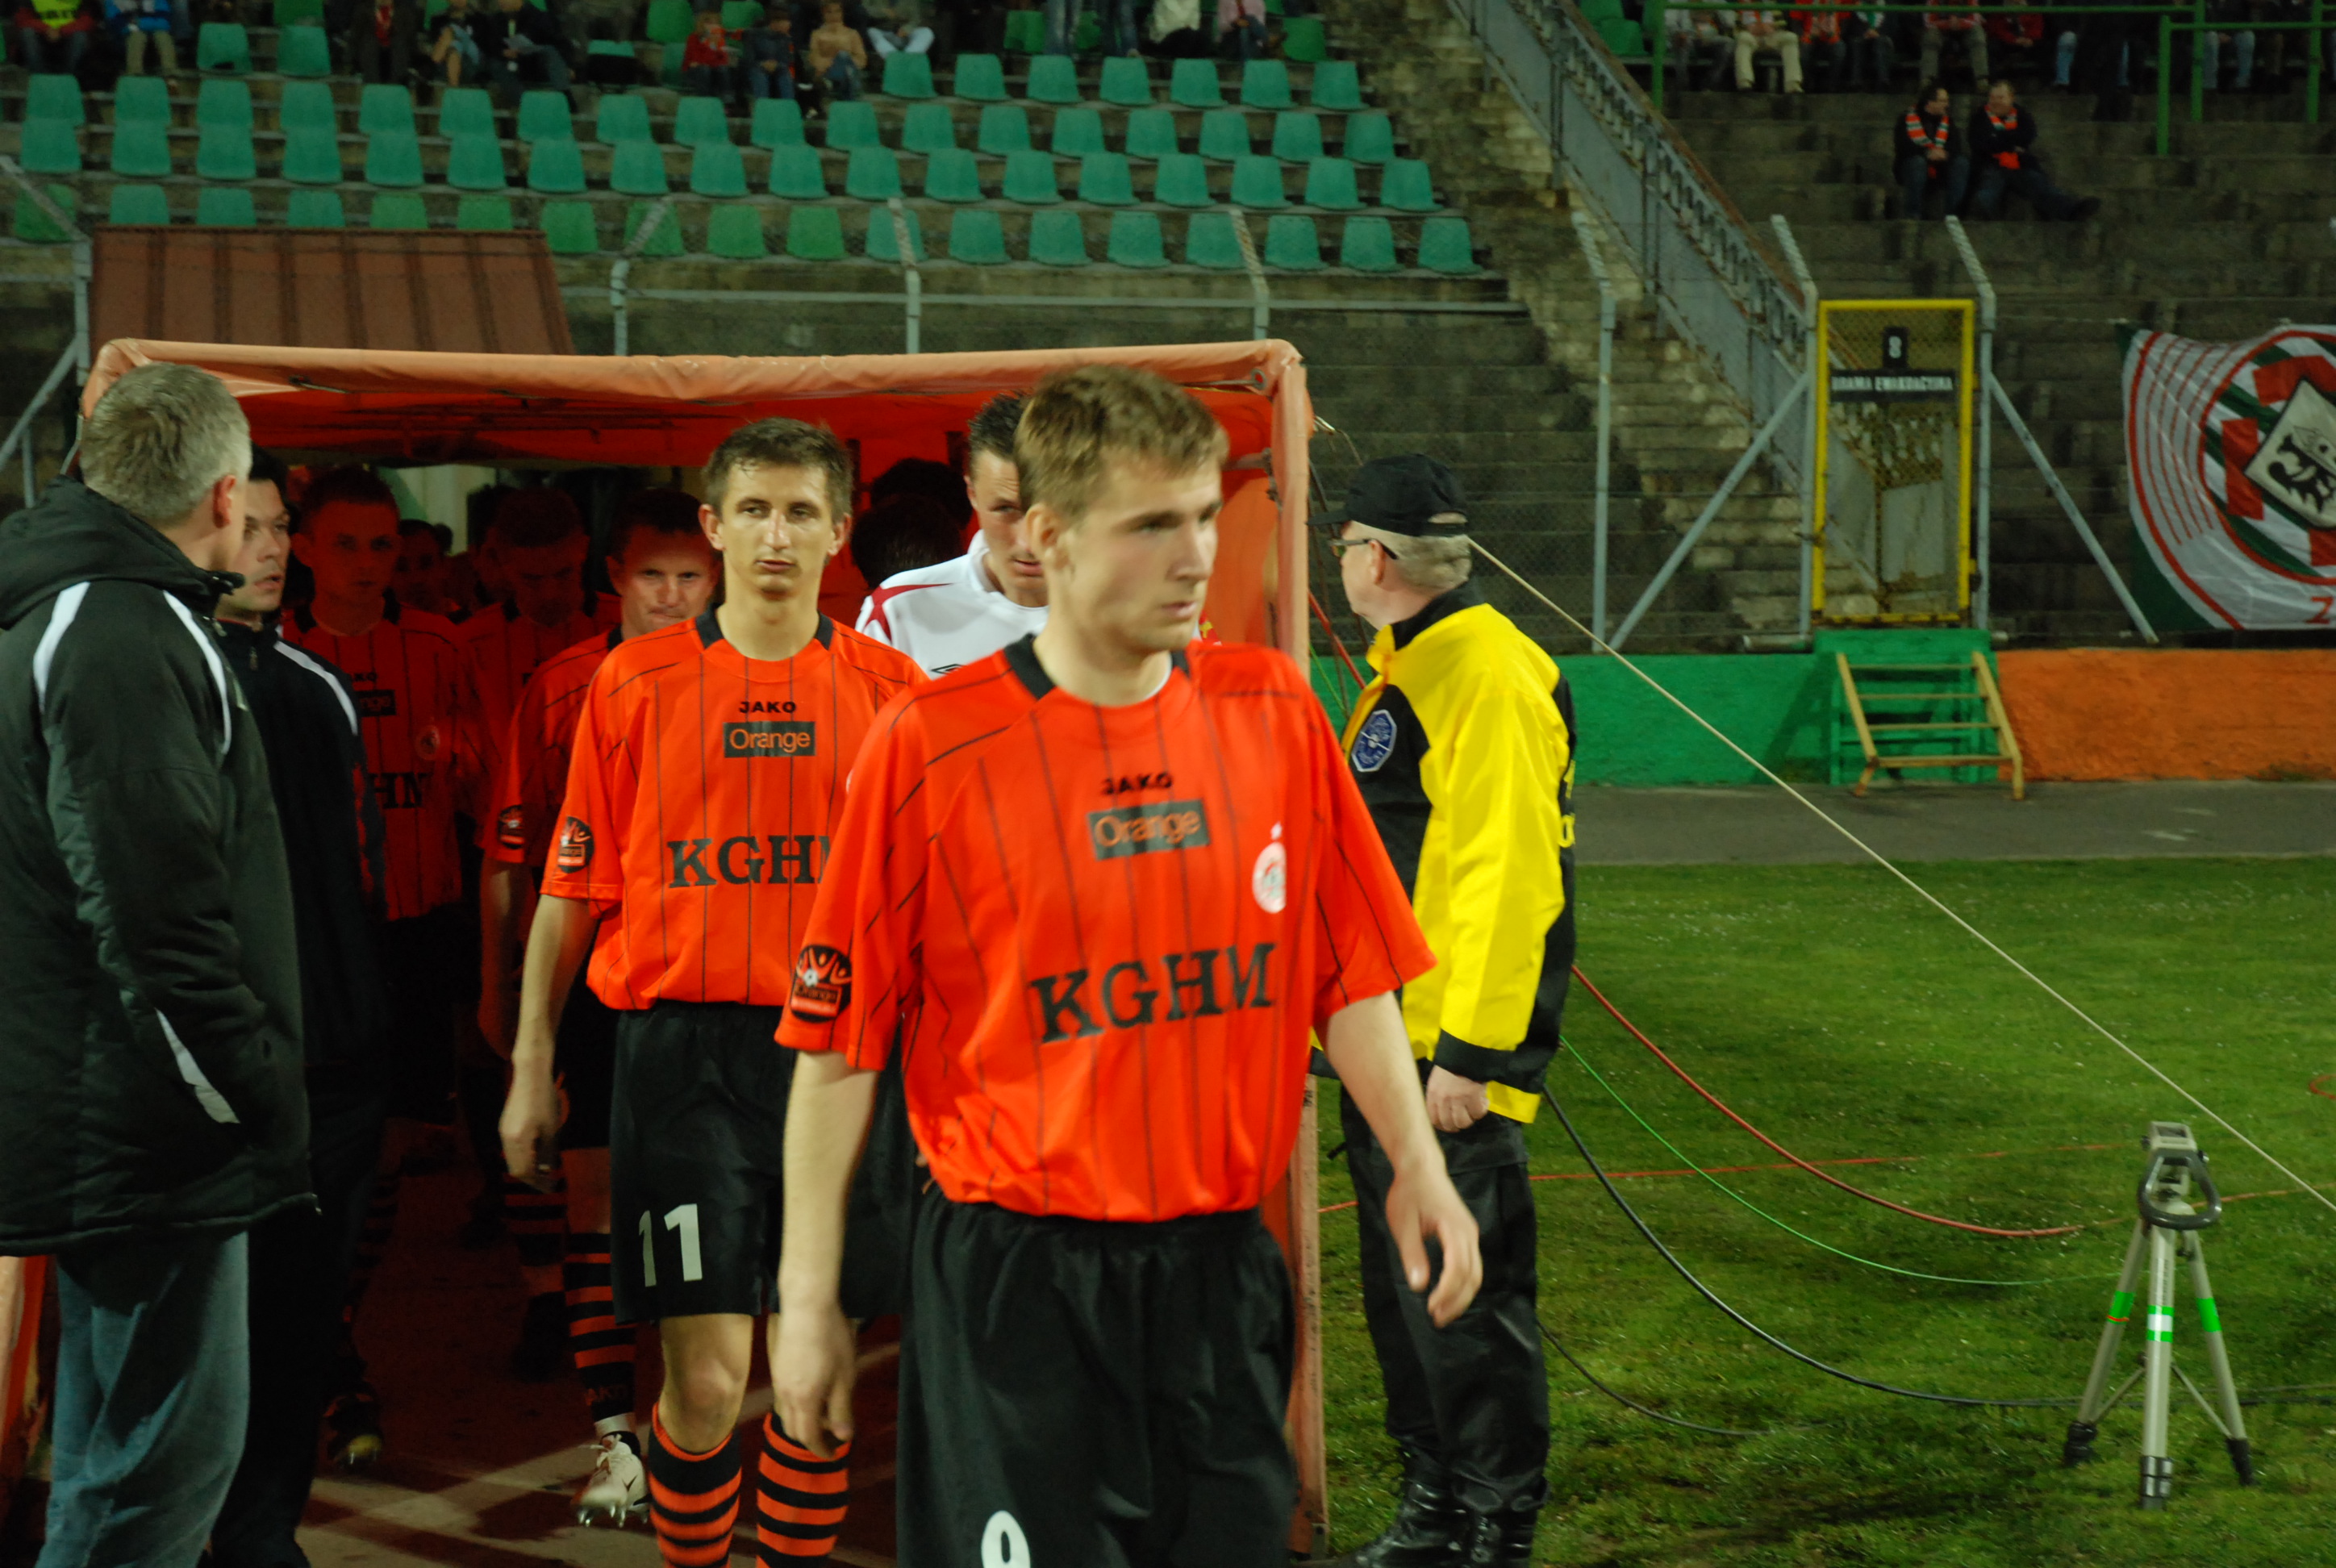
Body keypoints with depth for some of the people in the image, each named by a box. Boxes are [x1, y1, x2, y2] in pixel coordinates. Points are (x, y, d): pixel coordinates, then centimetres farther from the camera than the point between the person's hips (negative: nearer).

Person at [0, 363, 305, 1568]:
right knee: (168, 1453, -6)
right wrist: (257, 1097, -15)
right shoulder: (126, 642, -17)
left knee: (121, 1445, 18)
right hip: (158, 1143, -11)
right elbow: (161, 920, -23)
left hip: (105, 1134, 11)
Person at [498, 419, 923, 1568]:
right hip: (681, 1044, -1)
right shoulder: (635, 682, 3)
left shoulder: (887, 688, 6)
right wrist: (532, 1069, 5)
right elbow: (572, 891, 6)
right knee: (707, 1381, -6)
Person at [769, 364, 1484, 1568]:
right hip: (1012, 1280, -4)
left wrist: (1416, 1163, 0)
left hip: (1222, 1269, 4)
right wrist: (808, 1298, -3)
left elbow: (1351, 977, 12)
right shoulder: (930, 745, -9)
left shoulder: (1274, 714, 4)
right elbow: (838, 1046, -5)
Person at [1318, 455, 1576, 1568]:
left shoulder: (1491, 675, -16)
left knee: (1464, 1290, -6)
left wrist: (1470, 1052, -25)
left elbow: (1507, 880, -23)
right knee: (1400, 1281, 15)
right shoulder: (1404, 667, 17)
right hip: (1388, 1043, 10)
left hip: (1452, 1059, -10)